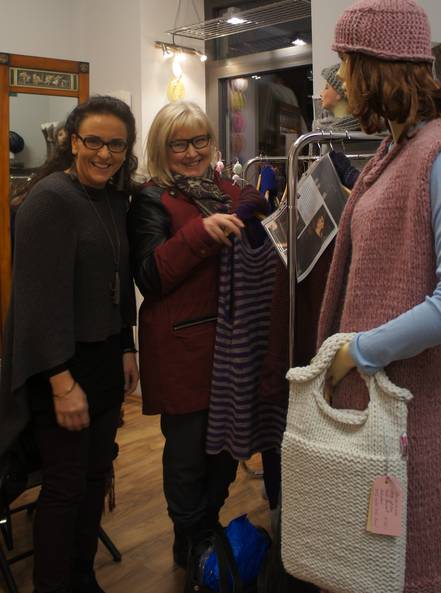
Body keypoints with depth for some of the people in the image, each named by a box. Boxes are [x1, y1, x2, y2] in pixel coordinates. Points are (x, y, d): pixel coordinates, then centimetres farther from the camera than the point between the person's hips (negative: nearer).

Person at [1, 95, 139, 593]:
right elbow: (42, 297, -21)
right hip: (61, 366, -8)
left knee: (96, 477, 17)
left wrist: (126, 349, 15)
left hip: (104, 358, 8)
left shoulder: (115, 198, 9)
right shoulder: (51, 198, -16)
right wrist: (62, 382, -21)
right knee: (66, 486, 4)